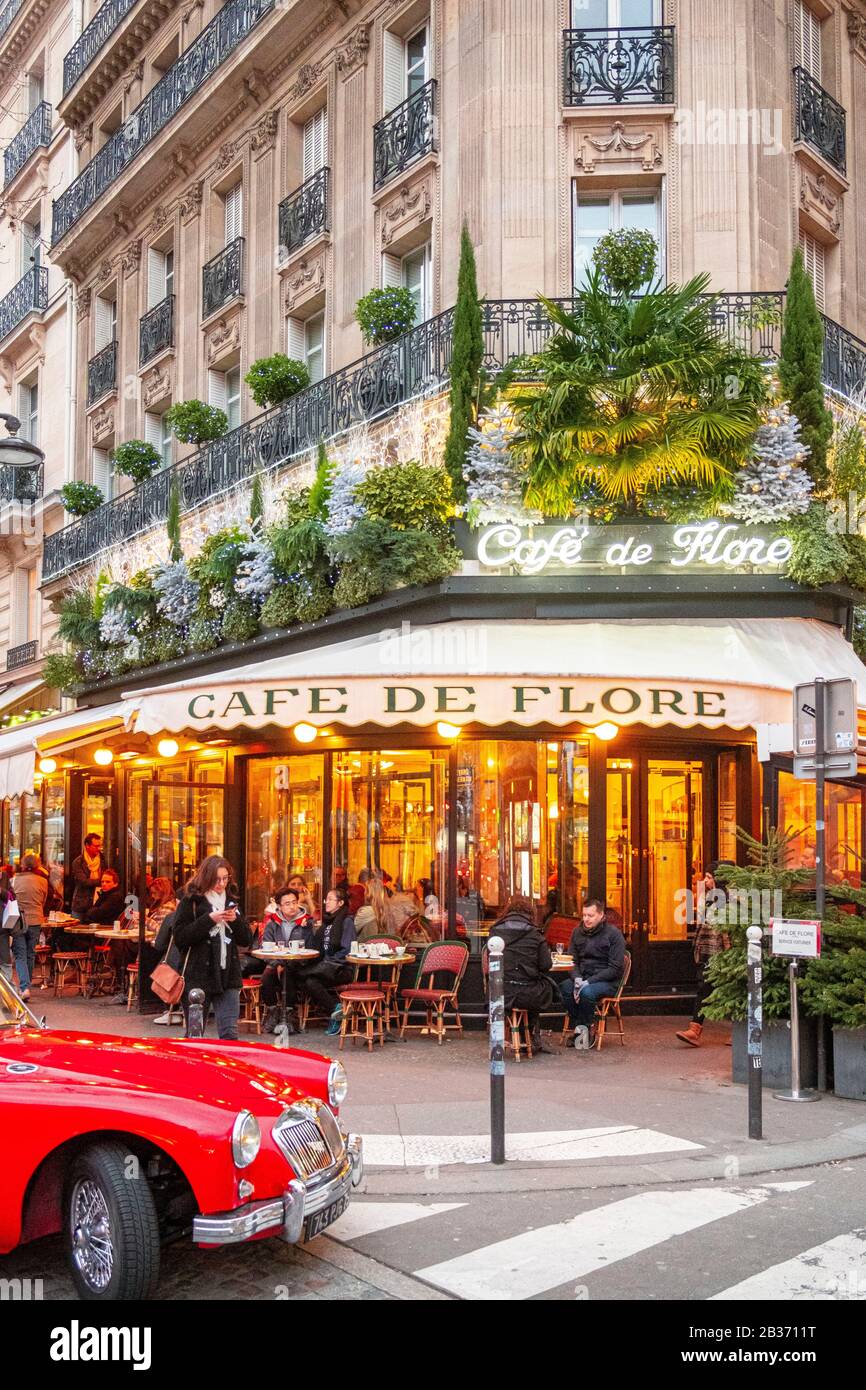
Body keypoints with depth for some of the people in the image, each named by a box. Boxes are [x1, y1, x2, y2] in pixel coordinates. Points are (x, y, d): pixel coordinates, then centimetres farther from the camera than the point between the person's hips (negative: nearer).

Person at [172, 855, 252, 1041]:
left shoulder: (230, 902, 13)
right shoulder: (191, 901, -2)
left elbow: (247, 940, 12)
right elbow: (180, 938, -11)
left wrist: (235, 920, -6)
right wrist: (209, 919, -17)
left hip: (228, 976, 3)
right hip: (198, 976, -3)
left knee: (230, 1035, -3)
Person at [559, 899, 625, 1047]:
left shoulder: (614, 934, -7)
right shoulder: (577, 932, 9)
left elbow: (615, 968, -11)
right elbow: (572, 961, 13)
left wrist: (589, 981, -19)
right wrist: (577, 978, -10)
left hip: (607, 981, -5)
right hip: (582, 977, 5)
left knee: (587, 992, -35)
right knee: (565, 987, -26)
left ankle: (588, 1029, -12)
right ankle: (578, 1027, -11)